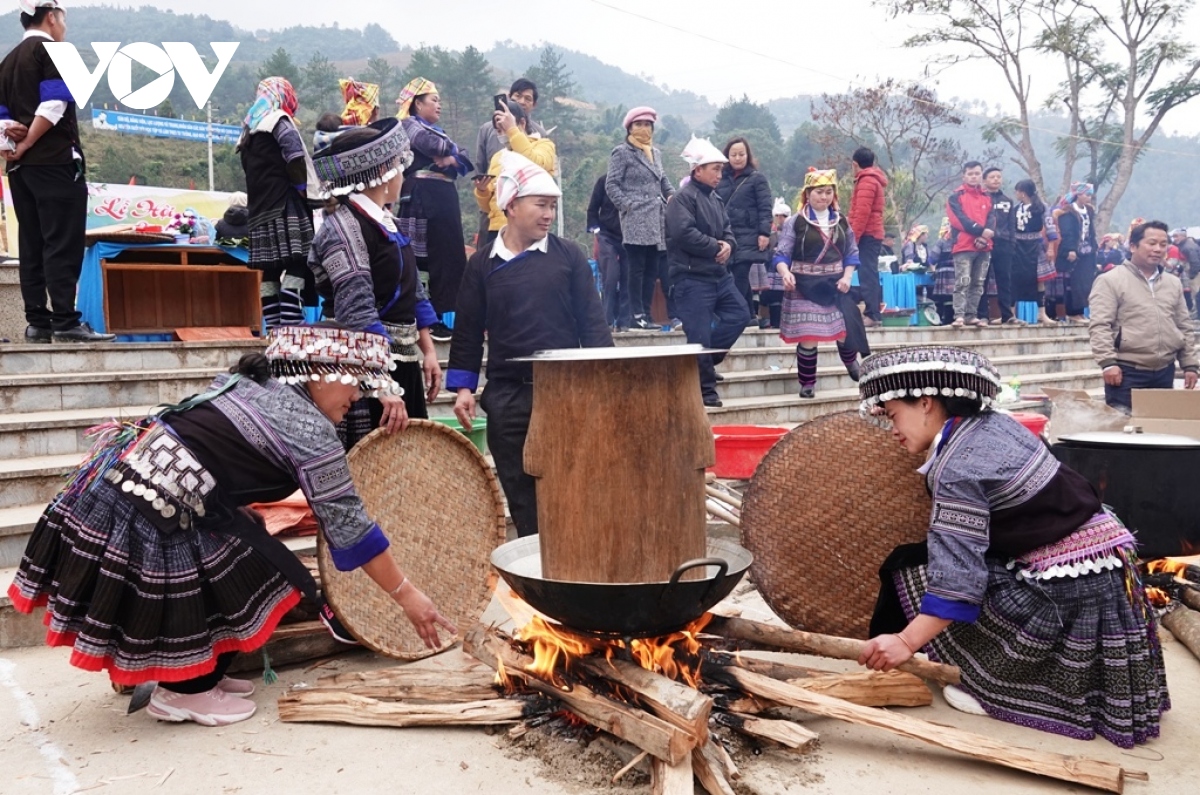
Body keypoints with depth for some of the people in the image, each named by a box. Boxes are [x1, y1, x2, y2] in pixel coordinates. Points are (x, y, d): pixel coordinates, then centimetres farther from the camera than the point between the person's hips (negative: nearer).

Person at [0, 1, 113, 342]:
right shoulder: (52, 50, -3)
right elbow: (52, 106, -15)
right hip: (55, 162, -8)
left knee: (32, 244, 7)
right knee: (64, 244, -9)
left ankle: (37, 321, 7)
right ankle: (66, 322, -12)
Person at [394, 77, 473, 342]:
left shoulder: (436, 130, 26)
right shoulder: (409, 125, 1)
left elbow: (466, 161, 15)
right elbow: (434, 145, -19)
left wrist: (452, 158, -7)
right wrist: (452, 150, 2)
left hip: (445, 198, 8)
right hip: (424, 198, -8)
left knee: (453, 258, 6)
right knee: (438, 258, -8)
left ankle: (442, 317, 11)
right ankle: (433, 320, -3)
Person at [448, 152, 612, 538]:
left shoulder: (568, 256, 2)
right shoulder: (483, 264, 5)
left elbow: (592, 321, 3)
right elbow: (468, 330, 9)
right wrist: (463, 387, 3)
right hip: (506, 394, 1)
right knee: (520, 490, 8)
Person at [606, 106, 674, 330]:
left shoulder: (656, 152, 19)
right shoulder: (621, 153, -1)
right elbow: (611, 185, -5)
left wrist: (672, 195, 8)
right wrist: (627, 205, -15)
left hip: (656, 219, 7)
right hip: (636, 220, -7)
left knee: (651, 269, 6)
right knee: (637, 268, -7)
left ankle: (646, 313, 11)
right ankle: (637, 314, -4)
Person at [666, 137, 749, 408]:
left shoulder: (715, 199, 17)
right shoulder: (683, 198, -11)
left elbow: (728, 231, 21)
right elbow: (684, 234, -23)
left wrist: (729, 245, -3)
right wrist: (716, 247, -13)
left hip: (720, 274, 9)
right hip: (693, 277, -9)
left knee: (739, 315, 12)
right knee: (700, 334, -5)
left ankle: (703, 361, 21)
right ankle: (706, 389, 5)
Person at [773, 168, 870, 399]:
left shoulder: (841, 222, 9)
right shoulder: (794, 222, -3)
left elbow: (852, 253, 12)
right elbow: (781, 255, -8)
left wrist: (847, 277, -4)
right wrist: (786, 273, -28)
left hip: (835, 285, 3)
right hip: (805, 286, -3)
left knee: (845, 331, 1)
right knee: (807, 336, -3)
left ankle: (851, 362, 35)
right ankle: (807, 383, 13)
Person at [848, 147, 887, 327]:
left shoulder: (866, 181, -11)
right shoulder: (874, 179, 20)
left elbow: (862, 213, -19)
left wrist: (853, 237, -18)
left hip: (867, 234, -10)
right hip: (874, 233, 10)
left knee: (867, 274, -12)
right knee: (871, 273, 10)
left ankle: (871, 314, -15)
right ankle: (873, 313, 12)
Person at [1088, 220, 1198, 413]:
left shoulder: (1174, 284, 15)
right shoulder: (1111, 280, -4)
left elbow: (1185, 328, 18)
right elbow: (1100, 326, -11)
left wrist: (1190, 364, 11)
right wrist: (1108, 362, -20)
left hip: (1165, 372, 6)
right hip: (1127, 372, -6)